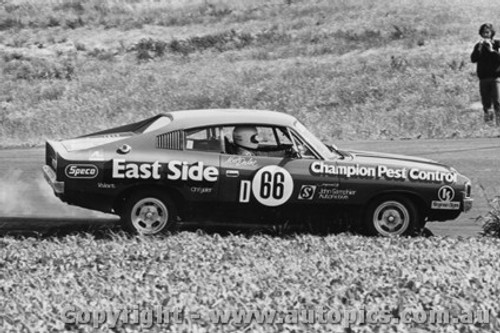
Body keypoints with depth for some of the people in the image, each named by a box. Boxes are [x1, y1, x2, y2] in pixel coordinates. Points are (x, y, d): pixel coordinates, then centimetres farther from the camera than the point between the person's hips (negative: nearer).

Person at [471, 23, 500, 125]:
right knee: (486, 103, 3)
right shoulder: (478, 46, 9)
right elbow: (473, 59, -3)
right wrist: (479, 49, -14)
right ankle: (487, 122, 8)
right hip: (483, 78, 3)